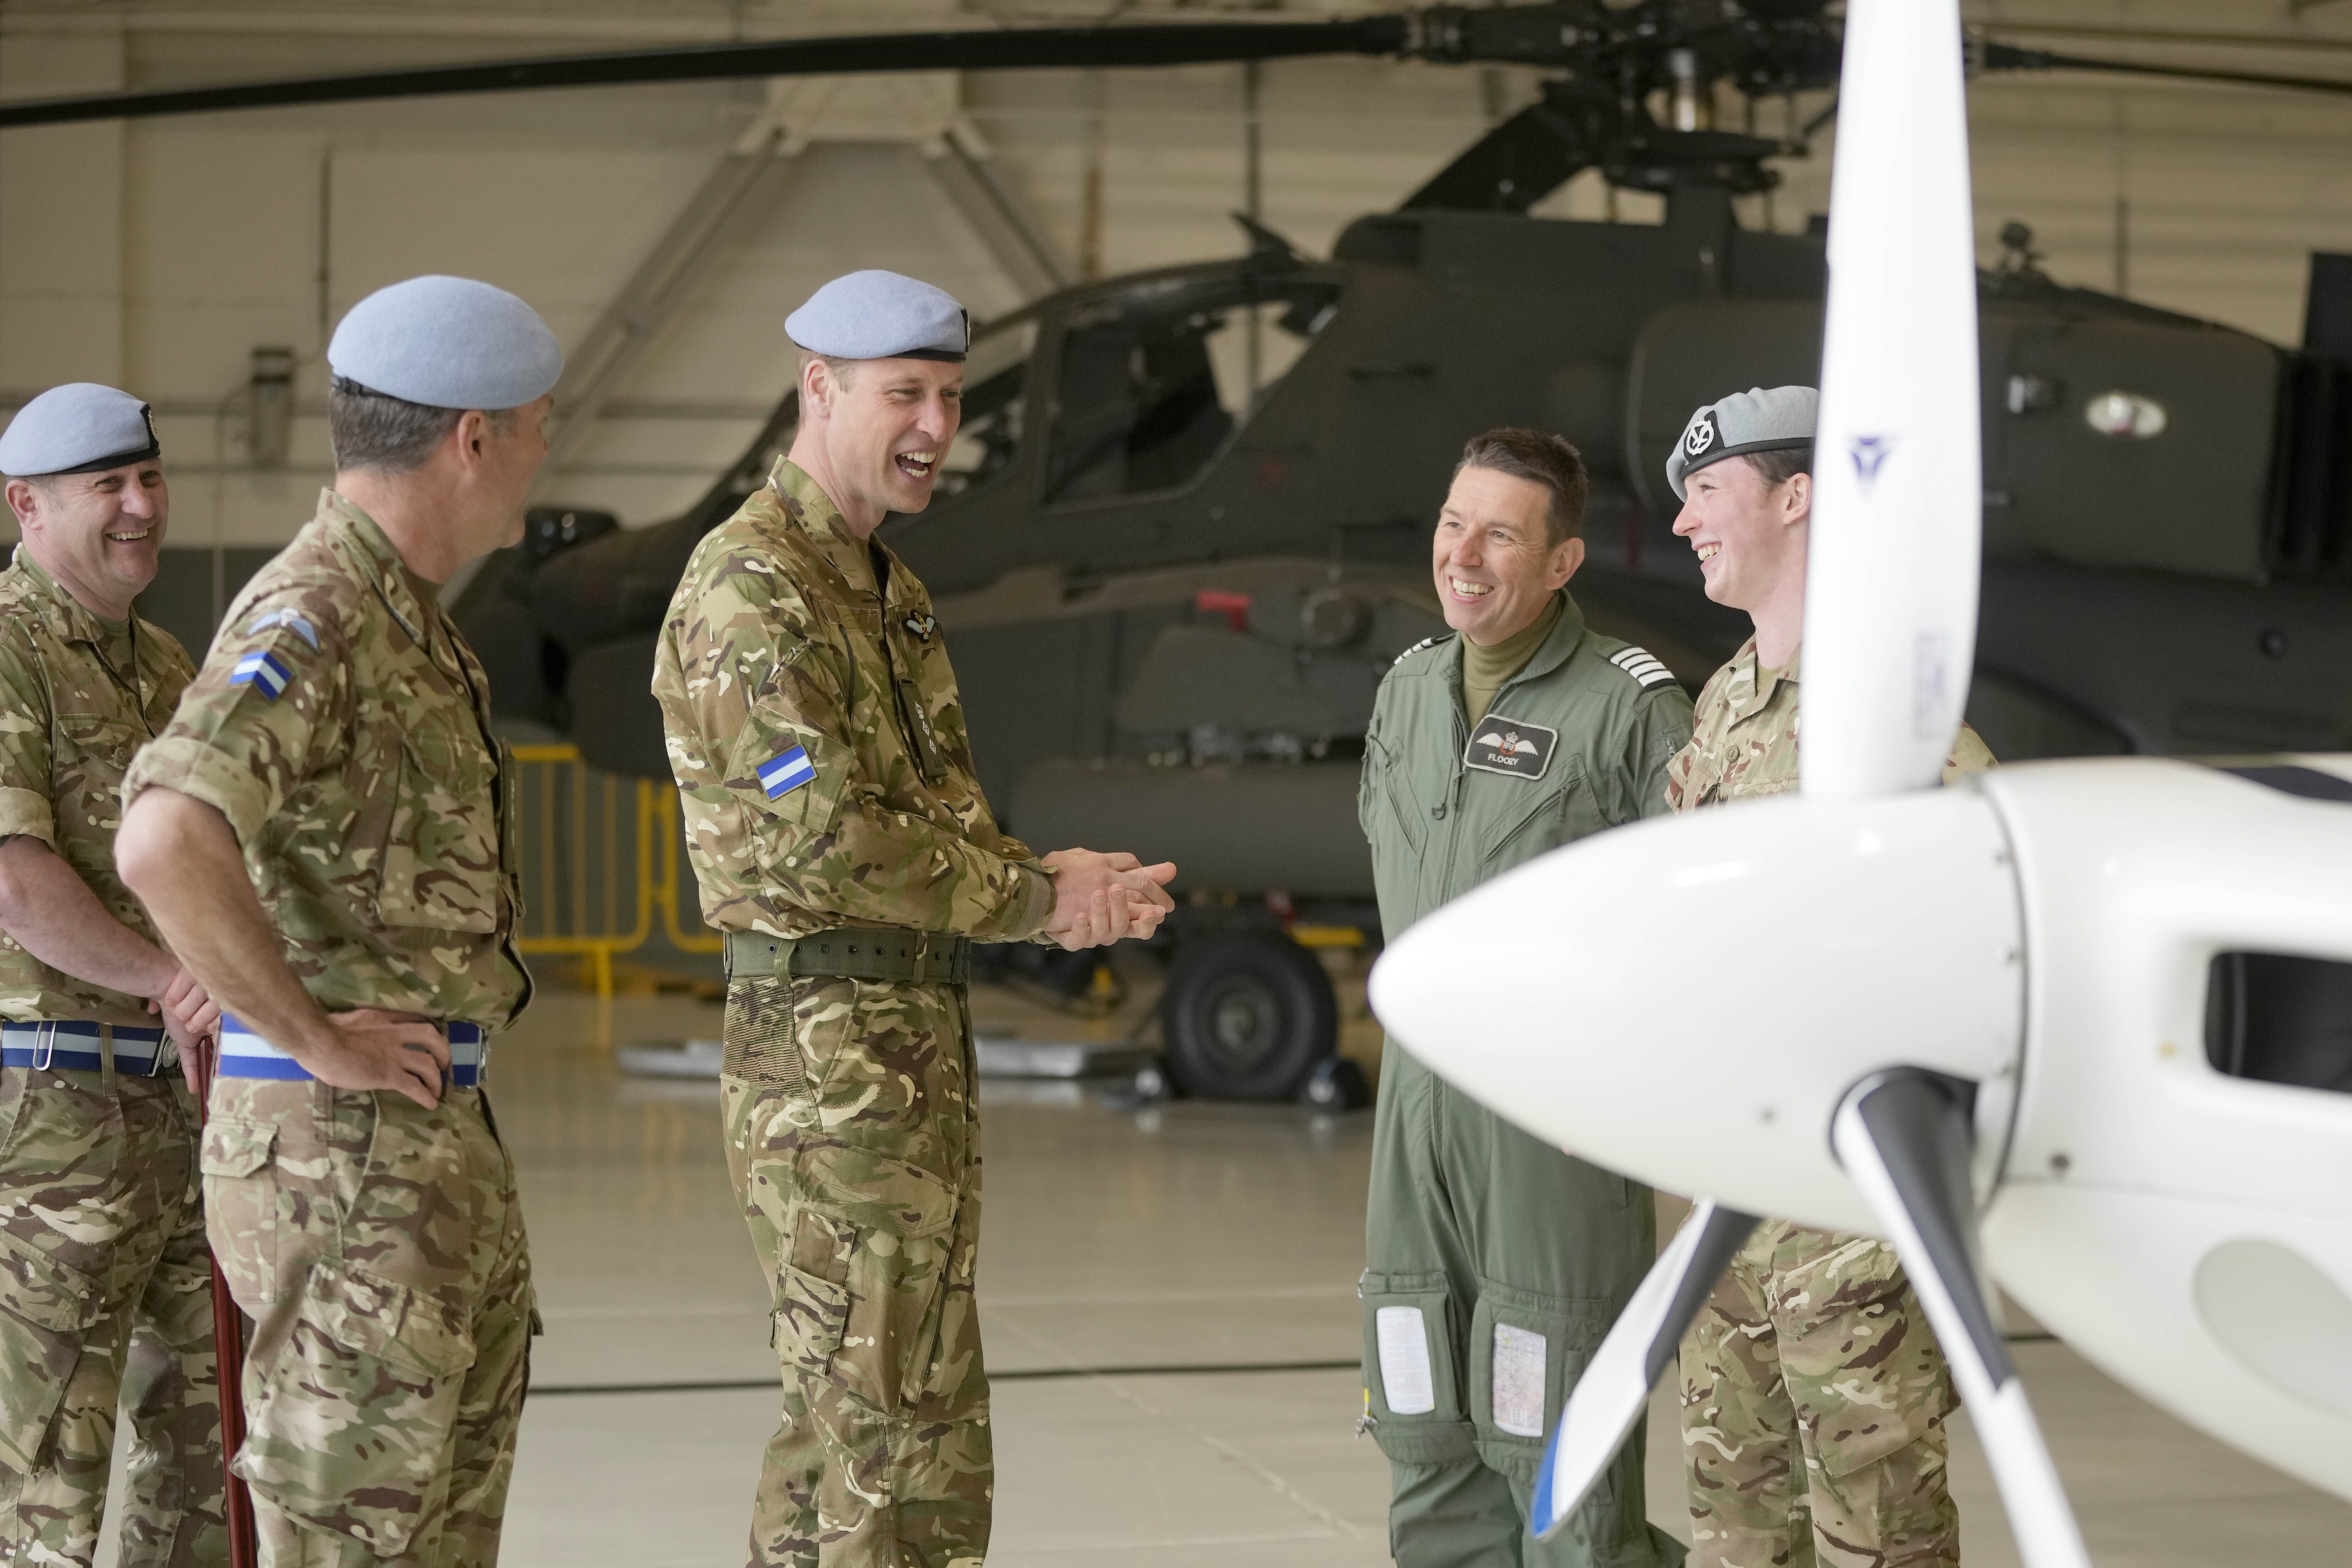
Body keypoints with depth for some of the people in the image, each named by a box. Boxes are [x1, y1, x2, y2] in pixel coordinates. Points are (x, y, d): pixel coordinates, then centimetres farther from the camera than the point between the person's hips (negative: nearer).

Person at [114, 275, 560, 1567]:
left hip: (435, 1145, 10)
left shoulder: (396, 617, 15)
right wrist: (315, 1037, -24)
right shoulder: (309, 620, -17)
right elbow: (165, 844, -34)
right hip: (341, 1152, -10)